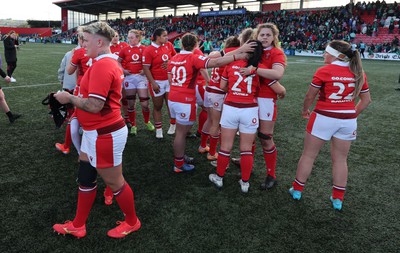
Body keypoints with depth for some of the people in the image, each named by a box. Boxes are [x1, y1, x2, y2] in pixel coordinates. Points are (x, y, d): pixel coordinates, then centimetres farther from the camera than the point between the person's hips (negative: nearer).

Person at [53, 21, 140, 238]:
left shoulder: (102, 65, -22)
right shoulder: (109, 62, 10)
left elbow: (94, 106, -26)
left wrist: (69, 98, -10)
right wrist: (73, 97, 6)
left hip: (104, 135, -10)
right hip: (96, 132, 10)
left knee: (114, 182, 8)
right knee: (85, 178, 19)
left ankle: (132, 222, 32)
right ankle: (78, 226, 37)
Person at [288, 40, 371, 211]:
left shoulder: (323, 71, -13)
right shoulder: (359, 73, 2)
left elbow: (309, 97, -6)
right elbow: (366, 100, 9)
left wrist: (305, 110, 12)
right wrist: (353, 114, 19)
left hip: (324, 118, -4)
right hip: (348, 120, 4)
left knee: (308, 155, 11)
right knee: (340, 160, 15)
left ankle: (297, 190, 24)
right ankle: (338, 199, 24)